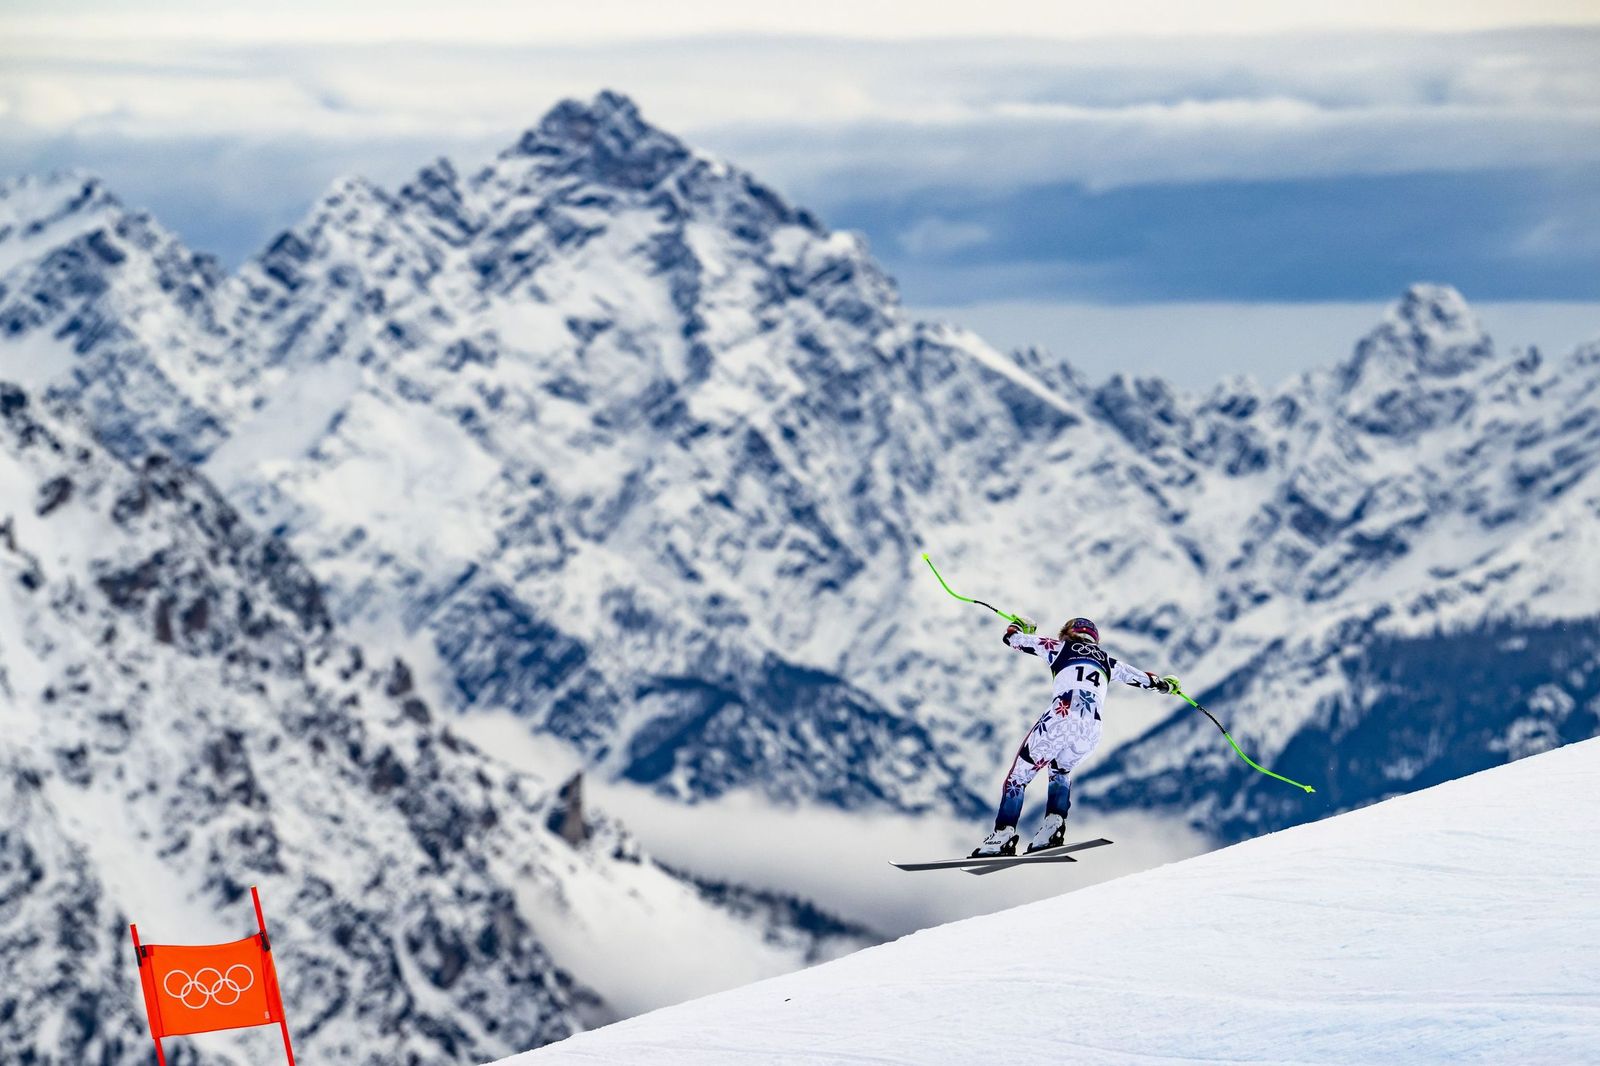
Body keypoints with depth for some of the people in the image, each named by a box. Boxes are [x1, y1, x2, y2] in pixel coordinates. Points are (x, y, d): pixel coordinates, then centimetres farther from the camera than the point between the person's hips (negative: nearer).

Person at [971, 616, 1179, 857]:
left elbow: (1013, 638, 24)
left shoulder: (1062, 648, 21)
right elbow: (1139, 677, 42)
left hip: (1062, 718, -4)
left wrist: (1016, 629, 48)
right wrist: (1164, 684, 62)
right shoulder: (1107, 662, 30)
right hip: (1092, 729, 4)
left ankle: (1003, 833, -8)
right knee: (1061, 770, 31)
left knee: (1019, 774, 6)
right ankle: (1054, 821, 5)